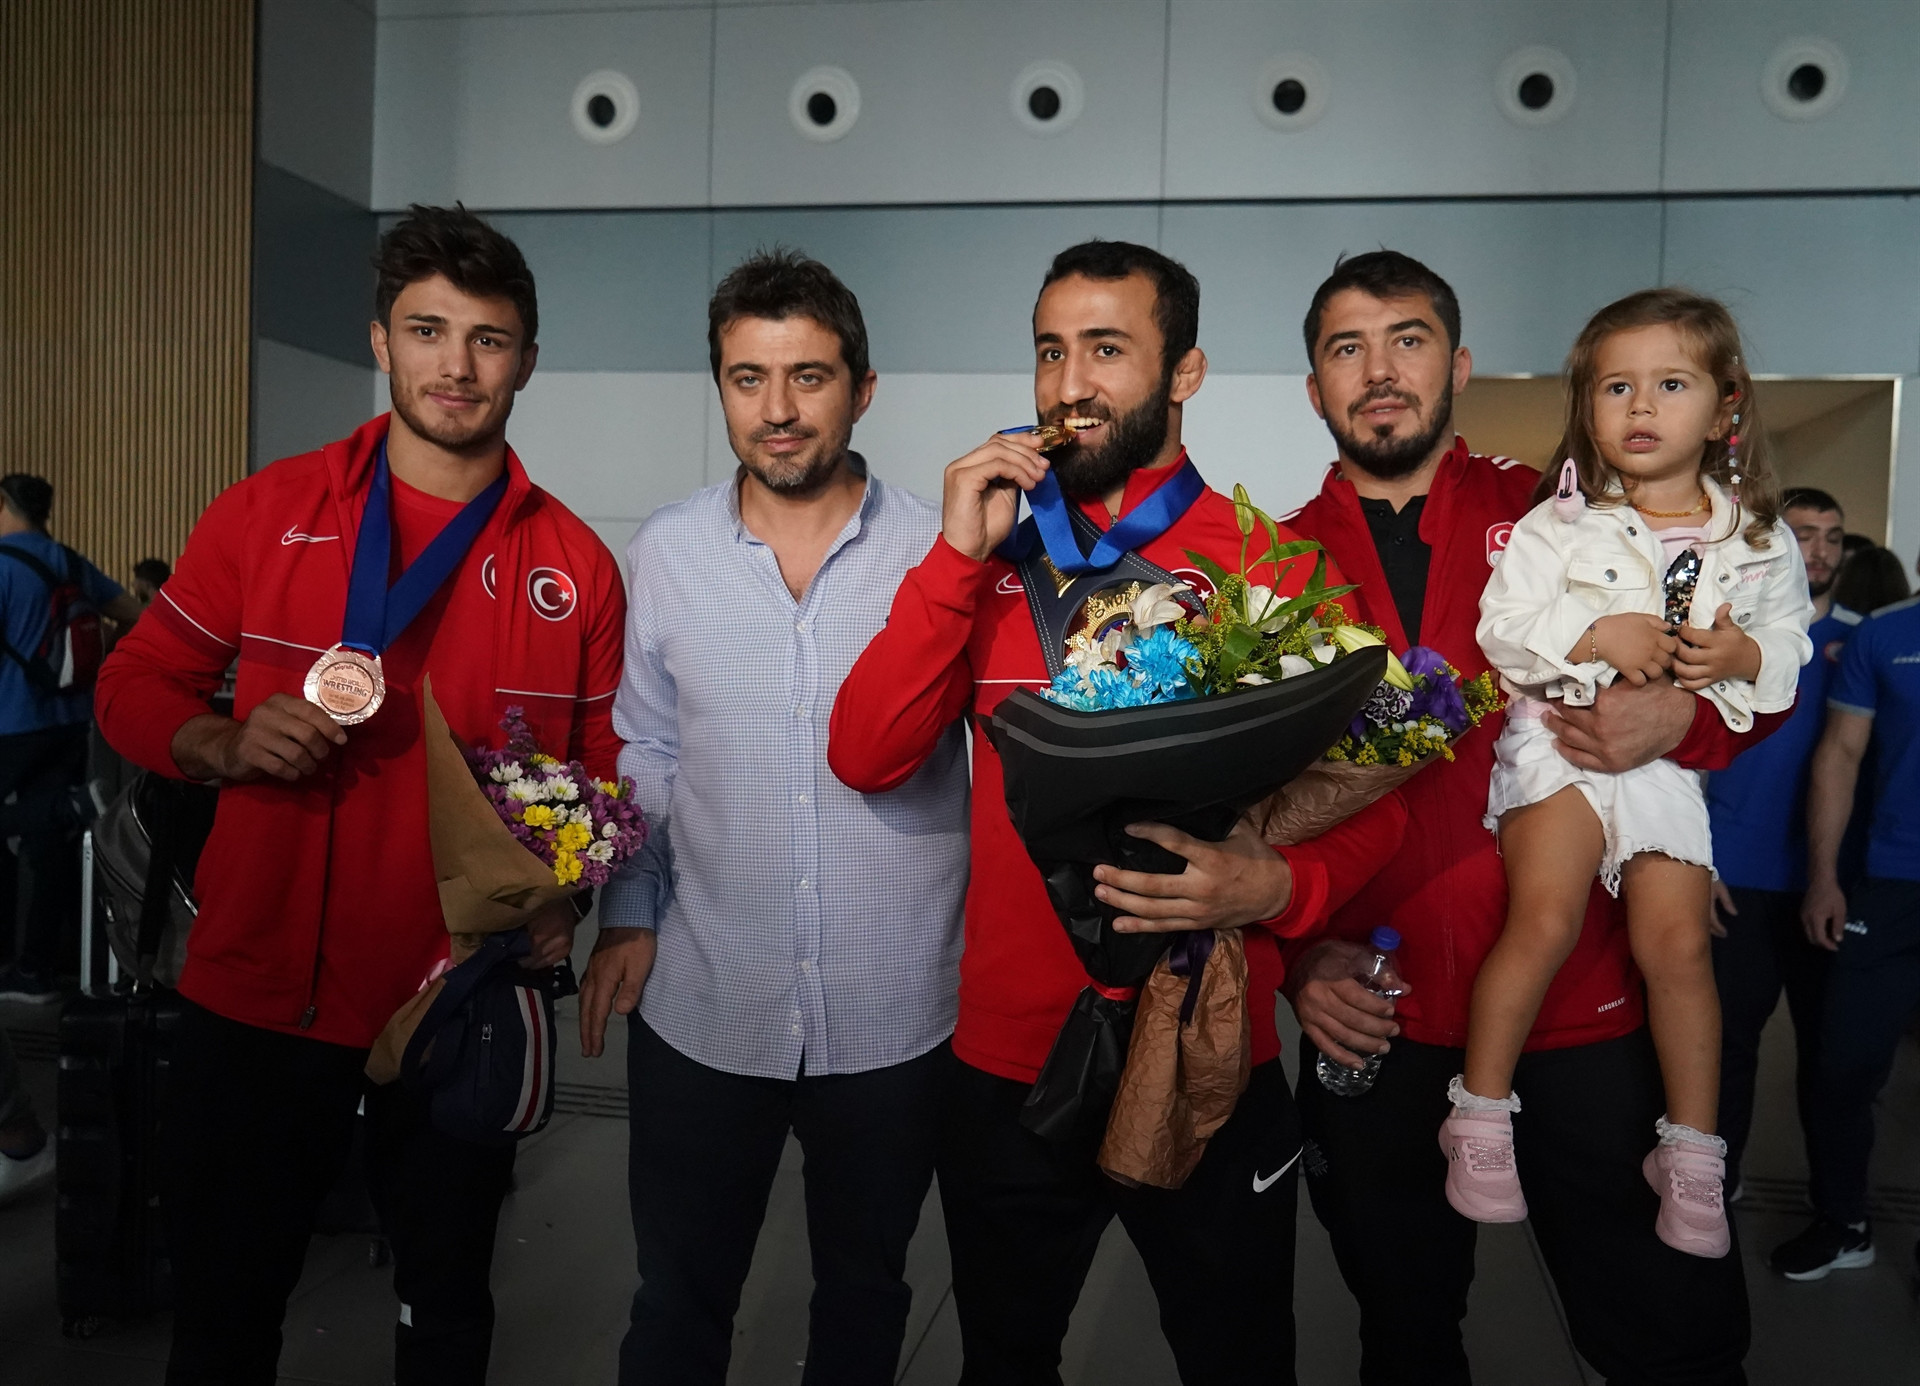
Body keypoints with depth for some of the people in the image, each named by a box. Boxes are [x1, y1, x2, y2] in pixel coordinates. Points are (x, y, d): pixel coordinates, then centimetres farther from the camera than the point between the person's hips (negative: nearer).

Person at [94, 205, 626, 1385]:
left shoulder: (575, 564, 0)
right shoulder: (268, 512, 0)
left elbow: (607, 770, 4)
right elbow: (136, 684, 5)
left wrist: (564, 897, -13)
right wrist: (226, 743, -15)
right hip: (257, 994, 0)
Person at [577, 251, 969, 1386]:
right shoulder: (666, 553, 0)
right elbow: (646, 752, 8)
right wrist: (630, 913, 2)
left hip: (896, 1014, 0)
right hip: (703, 1005, 1)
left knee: (865, 1288, 21)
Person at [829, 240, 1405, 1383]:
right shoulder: (995, 553, 3)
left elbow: (1367, 798, -5)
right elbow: (866, 757, -8)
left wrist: (1277, 885, -25)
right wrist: (959, 555, -15)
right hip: (1011, 1063, 3)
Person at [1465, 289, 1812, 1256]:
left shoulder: (1760, 539, 9)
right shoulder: (1559, 522, 1)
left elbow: (1790, 643, 11)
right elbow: (1501, 627, -5)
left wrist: (1745, 655, -10)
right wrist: (1599, 633, -18)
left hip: (1672, 755, 2)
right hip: (1561, 739, -2)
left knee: (1677, 944, -3)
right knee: (1545, 921, -17)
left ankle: (1692, 1153, 13)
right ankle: (1481, 1117, -1)